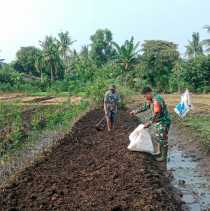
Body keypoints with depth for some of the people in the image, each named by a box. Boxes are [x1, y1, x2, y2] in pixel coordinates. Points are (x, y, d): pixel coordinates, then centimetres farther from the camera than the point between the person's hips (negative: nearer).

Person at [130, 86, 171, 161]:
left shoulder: (156, 101, -27)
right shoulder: (151, 100, 4)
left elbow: (156, 115, -29)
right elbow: (145, 106, 19)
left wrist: (149, 123, -22)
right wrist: (135, 111, 23)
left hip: (163, 122, -10)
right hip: (158, 122, 10)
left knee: (163, 139, -1)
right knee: (158, 137, 21)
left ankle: (164, 156, 11)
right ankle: (159, 152, 36)